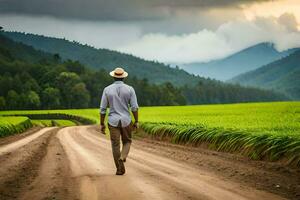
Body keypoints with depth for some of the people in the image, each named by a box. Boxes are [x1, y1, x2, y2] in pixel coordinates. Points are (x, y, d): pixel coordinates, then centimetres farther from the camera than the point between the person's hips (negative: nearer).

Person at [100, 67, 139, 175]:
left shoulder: (107, 89, -3)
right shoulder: (129, 89, -5)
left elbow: (102, 108, -3)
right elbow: (134, 107, -7)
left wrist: (102, 124, 5)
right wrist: (136, 121, 2)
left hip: (113, 121, 0)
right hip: (126, 121, 0)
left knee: (115, 145, 7)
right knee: (127, 142, 18)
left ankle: (120, 169, 7)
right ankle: (122, 158, -10)